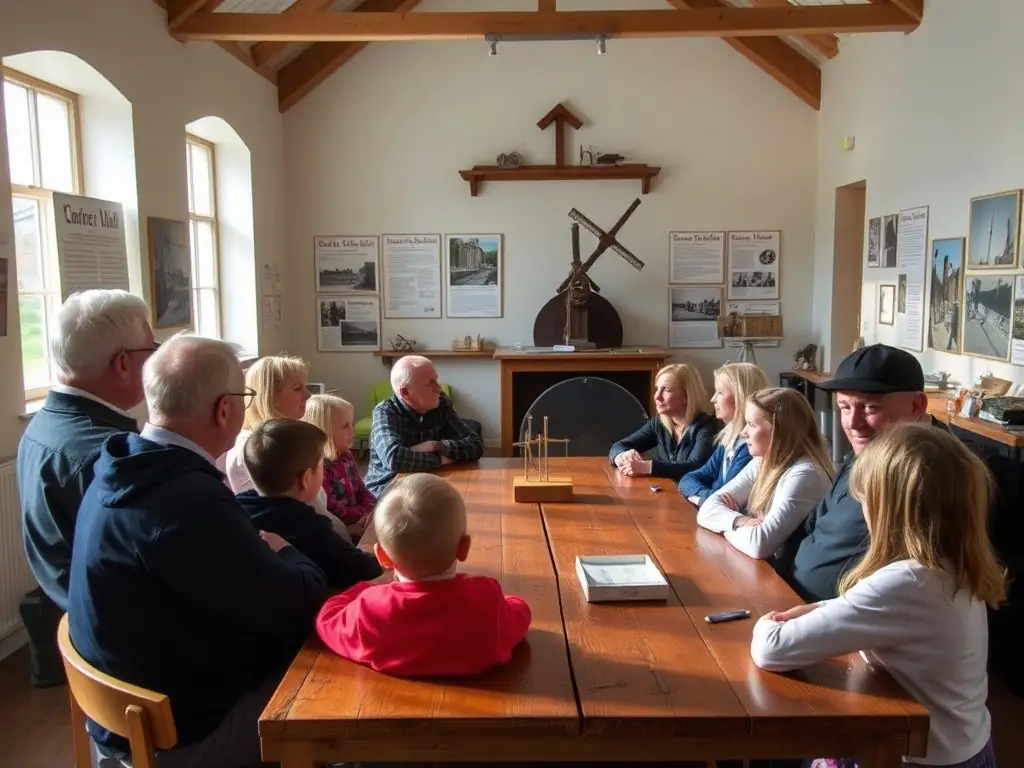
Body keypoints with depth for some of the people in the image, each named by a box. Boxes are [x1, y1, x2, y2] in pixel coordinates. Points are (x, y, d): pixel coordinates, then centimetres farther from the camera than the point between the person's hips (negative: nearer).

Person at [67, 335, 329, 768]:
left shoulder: (128, 469, 0)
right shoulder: (189, 499, -32)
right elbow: (300, 606, -26)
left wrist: (264, 550, -9)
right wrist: (286, 554, -7)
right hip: (180, 731, -9)